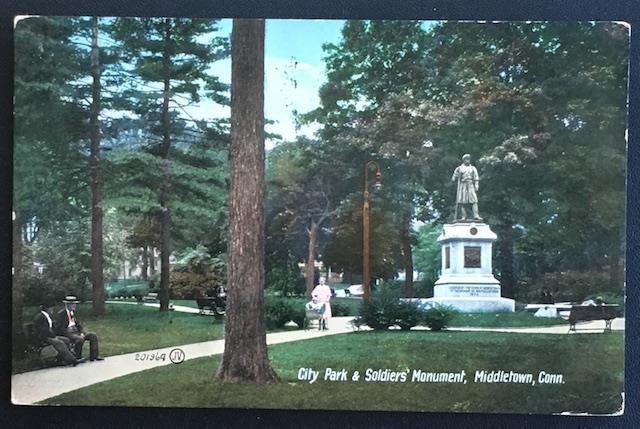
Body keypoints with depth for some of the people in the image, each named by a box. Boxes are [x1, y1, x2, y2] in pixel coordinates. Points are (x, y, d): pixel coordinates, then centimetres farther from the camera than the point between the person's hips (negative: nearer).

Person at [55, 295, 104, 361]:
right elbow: (60, 328, -17)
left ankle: (93, 355, -5)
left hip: (76, 332, 9)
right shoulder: (61, 314, -10)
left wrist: (82, 333, 1)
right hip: (67, 334, -9)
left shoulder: (72, 312, 16)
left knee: (93, 336, -4)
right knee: (80, 339, -36)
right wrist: (69, 334, -23)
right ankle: (77, 358, -20)